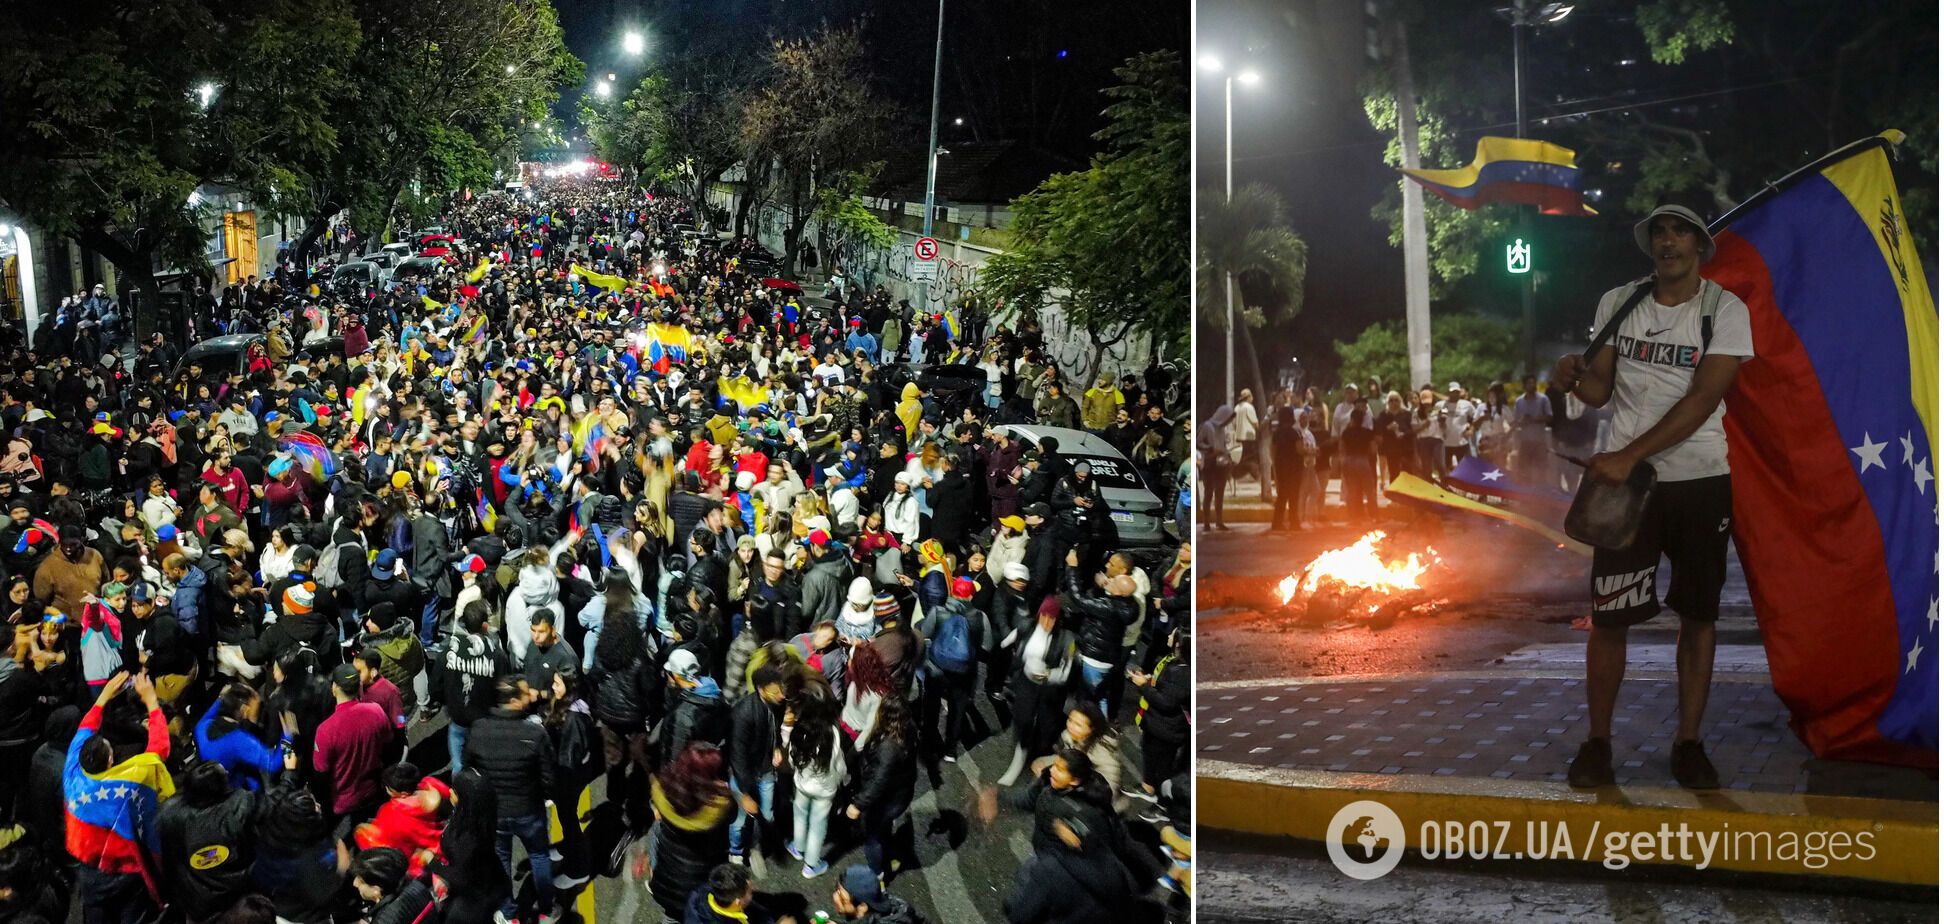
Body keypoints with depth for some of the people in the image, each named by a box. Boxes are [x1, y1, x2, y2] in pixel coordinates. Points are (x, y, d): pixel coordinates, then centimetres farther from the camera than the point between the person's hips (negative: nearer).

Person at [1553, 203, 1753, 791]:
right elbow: (1601, 389, 8)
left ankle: (1688, 743, 17)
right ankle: (1597, 742, 10)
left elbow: (1702, 400, -14)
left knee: (1698, 613, 5)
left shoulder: (1725, 310, -5)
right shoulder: (1618, 303, 5)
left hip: (1700, 481, -1)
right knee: (1609, 614, -2)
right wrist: (1574, 377, -17)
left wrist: (1628, 456, -21)